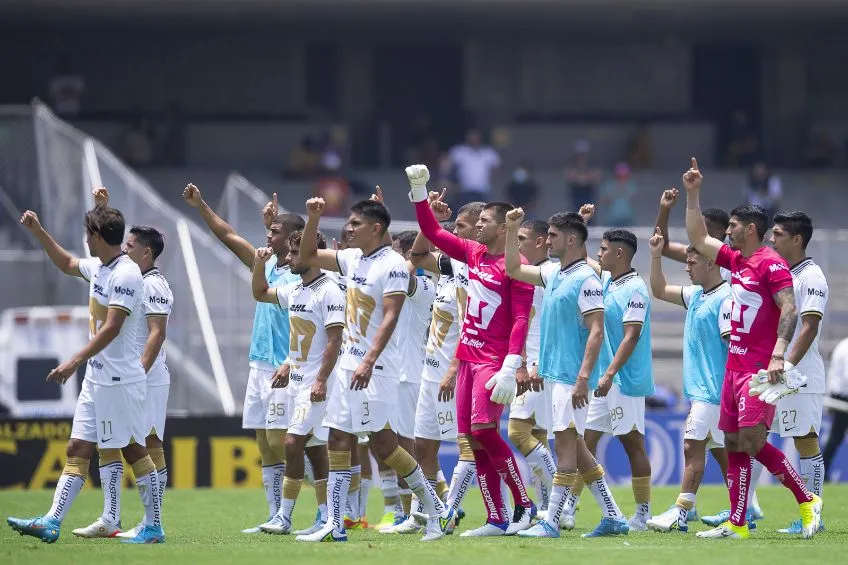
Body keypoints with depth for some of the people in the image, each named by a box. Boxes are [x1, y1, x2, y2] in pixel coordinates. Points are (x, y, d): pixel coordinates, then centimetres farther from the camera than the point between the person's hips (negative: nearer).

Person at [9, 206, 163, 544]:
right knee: (77, 449, 3)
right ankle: (52, 522, 0)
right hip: (96, 378, 9)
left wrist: (75, 361, -29)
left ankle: (153, 527, 5)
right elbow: (66, 263, 32)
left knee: (134, 450, -2)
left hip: (120, 380, -9)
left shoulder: (126, 275, -18)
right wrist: (38, 232, 26)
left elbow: (111, 328, -24)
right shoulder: (98, 267, 10)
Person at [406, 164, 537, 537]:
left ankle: (524, 505, -8)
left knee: (483, 429, -20)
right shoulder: (474, 254, 12)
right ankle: (496, 520, 6)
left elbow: (521, 320, -16)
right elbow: (433, 232, 22)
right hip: (468, 357, 8)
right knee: (474, 439, 3)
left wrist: (509, 370, -24)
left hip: (494, 361, -8)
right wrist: (419, 191, 14)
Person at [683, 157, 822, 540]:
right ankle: (736, 524, 7)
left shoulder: (771, 264, -11)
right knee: (734, 444, 6)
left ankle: (807, 501, -4)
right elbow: (698, 239, 27)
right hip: (736, 365, 9)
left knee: (751, 440, -17)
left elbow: (789, 309, -18)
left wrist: (778, 355, -27)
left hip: (760, 369, -9)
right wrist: (692, 195, 22)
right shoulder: (736, 261, 15)